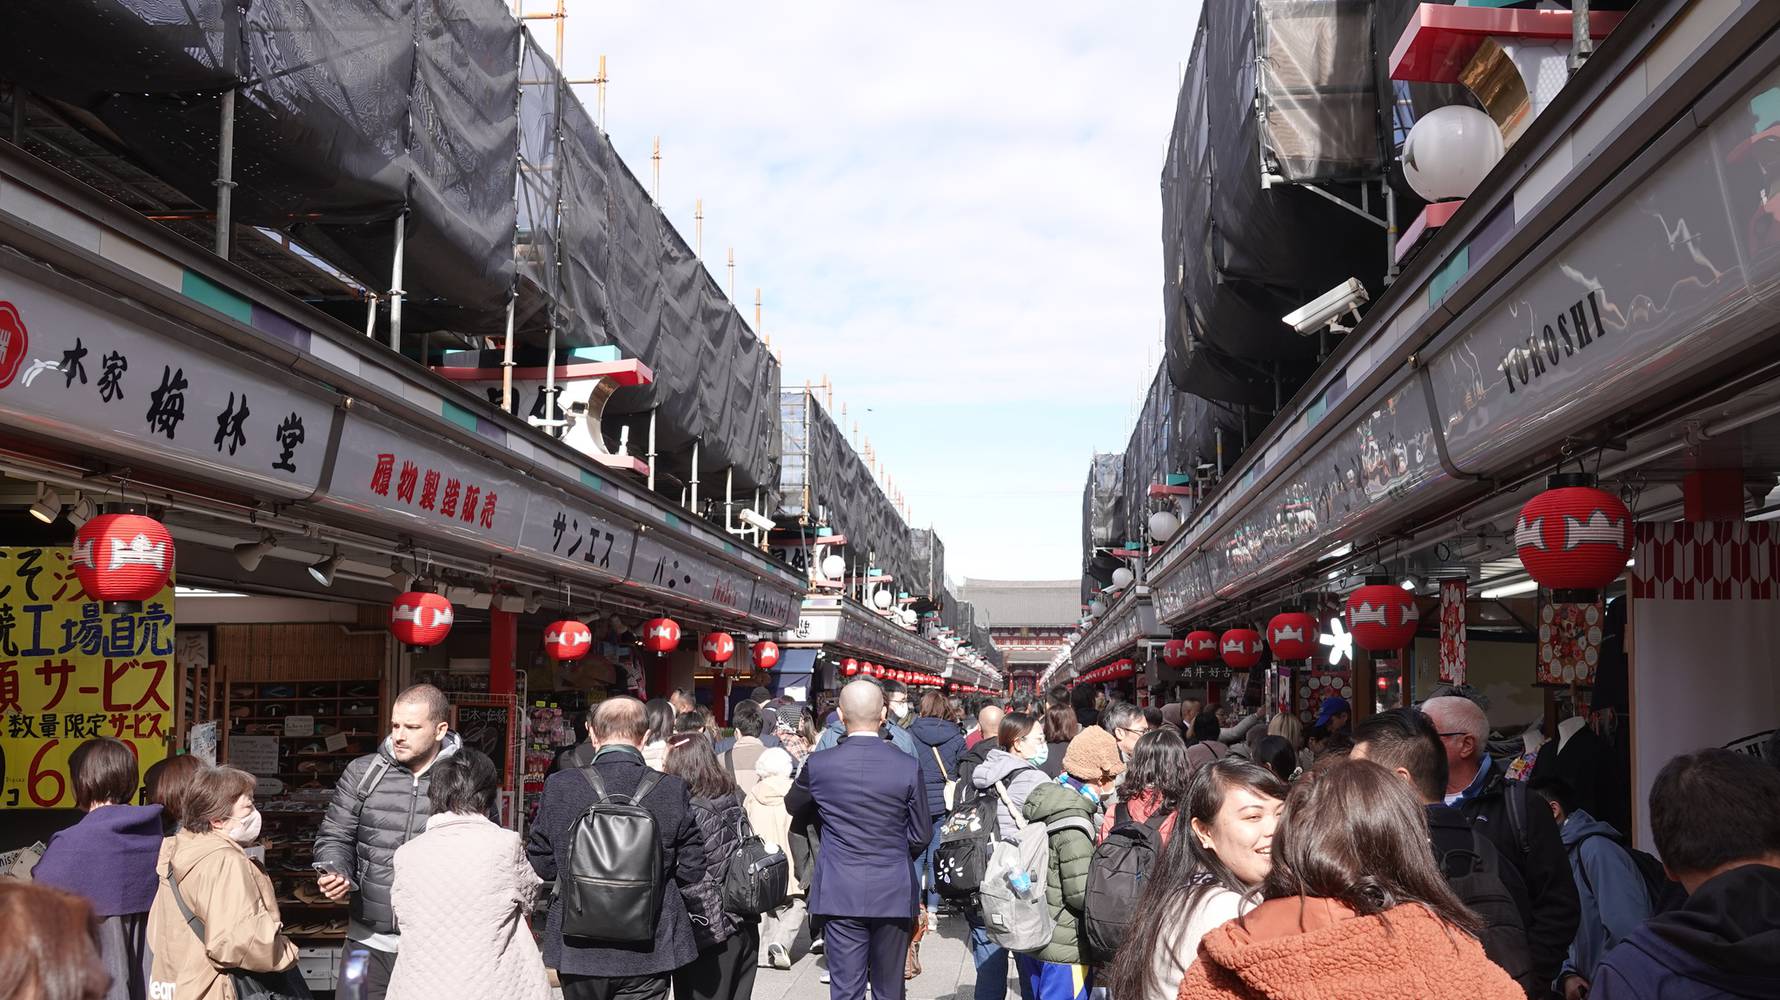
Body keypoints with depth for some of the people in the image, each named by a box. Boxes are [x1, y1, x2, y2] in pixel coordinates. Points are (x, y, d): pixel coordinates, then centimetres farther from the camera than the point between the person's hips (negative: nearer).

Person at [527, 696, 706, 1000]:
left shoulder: (559, 787, -9)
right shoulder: (672, 790, -11)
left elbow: (540, 864, 1)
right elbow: (691, 871, -5)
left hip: (577, 949, 1)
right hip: (647, 952, -1)